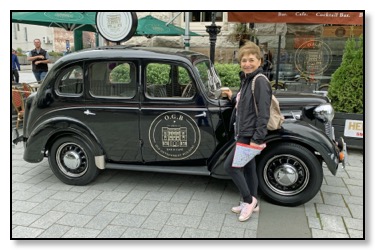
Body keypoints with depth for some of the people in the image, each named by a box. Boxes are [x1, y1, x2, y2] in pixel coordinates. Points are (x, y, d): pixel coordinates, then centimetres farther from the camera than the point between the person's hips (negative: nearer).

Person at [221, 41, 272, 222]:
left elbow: (263, 113, -23)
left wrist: (257, 139, -25)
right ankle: (251, 203, 29)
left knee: (230, 165, -6)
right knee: (248, 167, 16)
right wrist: (232, 97, 5)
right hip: (244, 132, 9)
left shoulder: (260, 81, -18)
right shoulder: (247, 79, 12)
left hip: (250, 134, -9)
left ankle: (248, 199, 12)